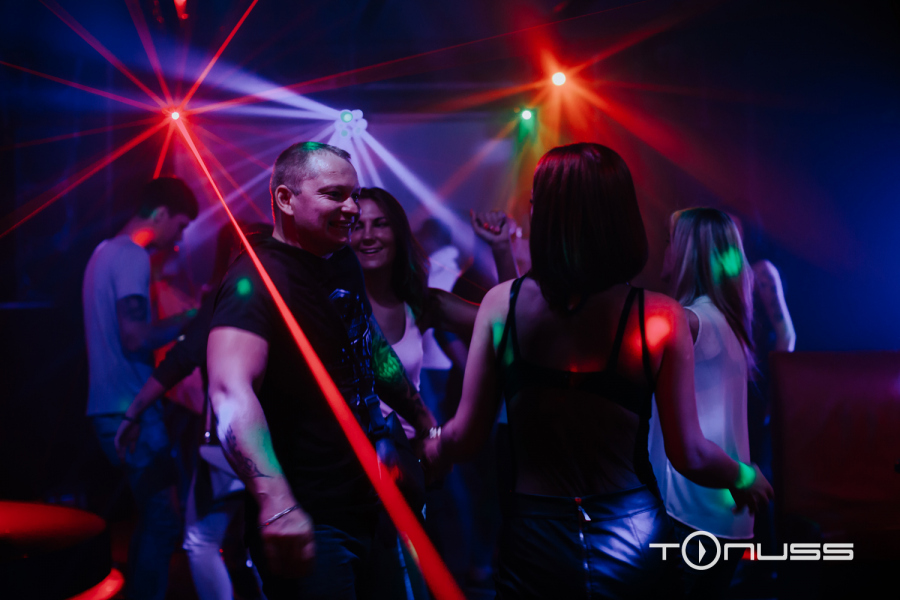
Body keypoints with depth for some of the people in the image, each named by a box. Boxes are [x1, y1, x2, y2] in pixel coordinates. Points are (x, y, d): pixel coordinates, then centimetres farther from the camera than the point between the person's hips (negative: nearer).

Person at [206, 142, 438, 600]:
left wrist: (425, 423, 29)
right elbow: (231, 390, -36)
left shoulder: (344, 262, 8)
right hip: (306, 523, -8)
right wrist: (277, 505, -49)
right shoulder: (258, 279, -20)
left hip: (369, 506, 9)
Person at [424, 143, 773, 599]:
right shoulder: (660, 318, -13)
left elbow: (464, 437, -6)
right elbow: (691, 456, -8)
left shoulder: (502, 303, -11)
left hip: (536, 542, 0)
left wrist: (420, 451, 17)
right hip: (632, 541, 0)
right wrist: (745, 478, 15)